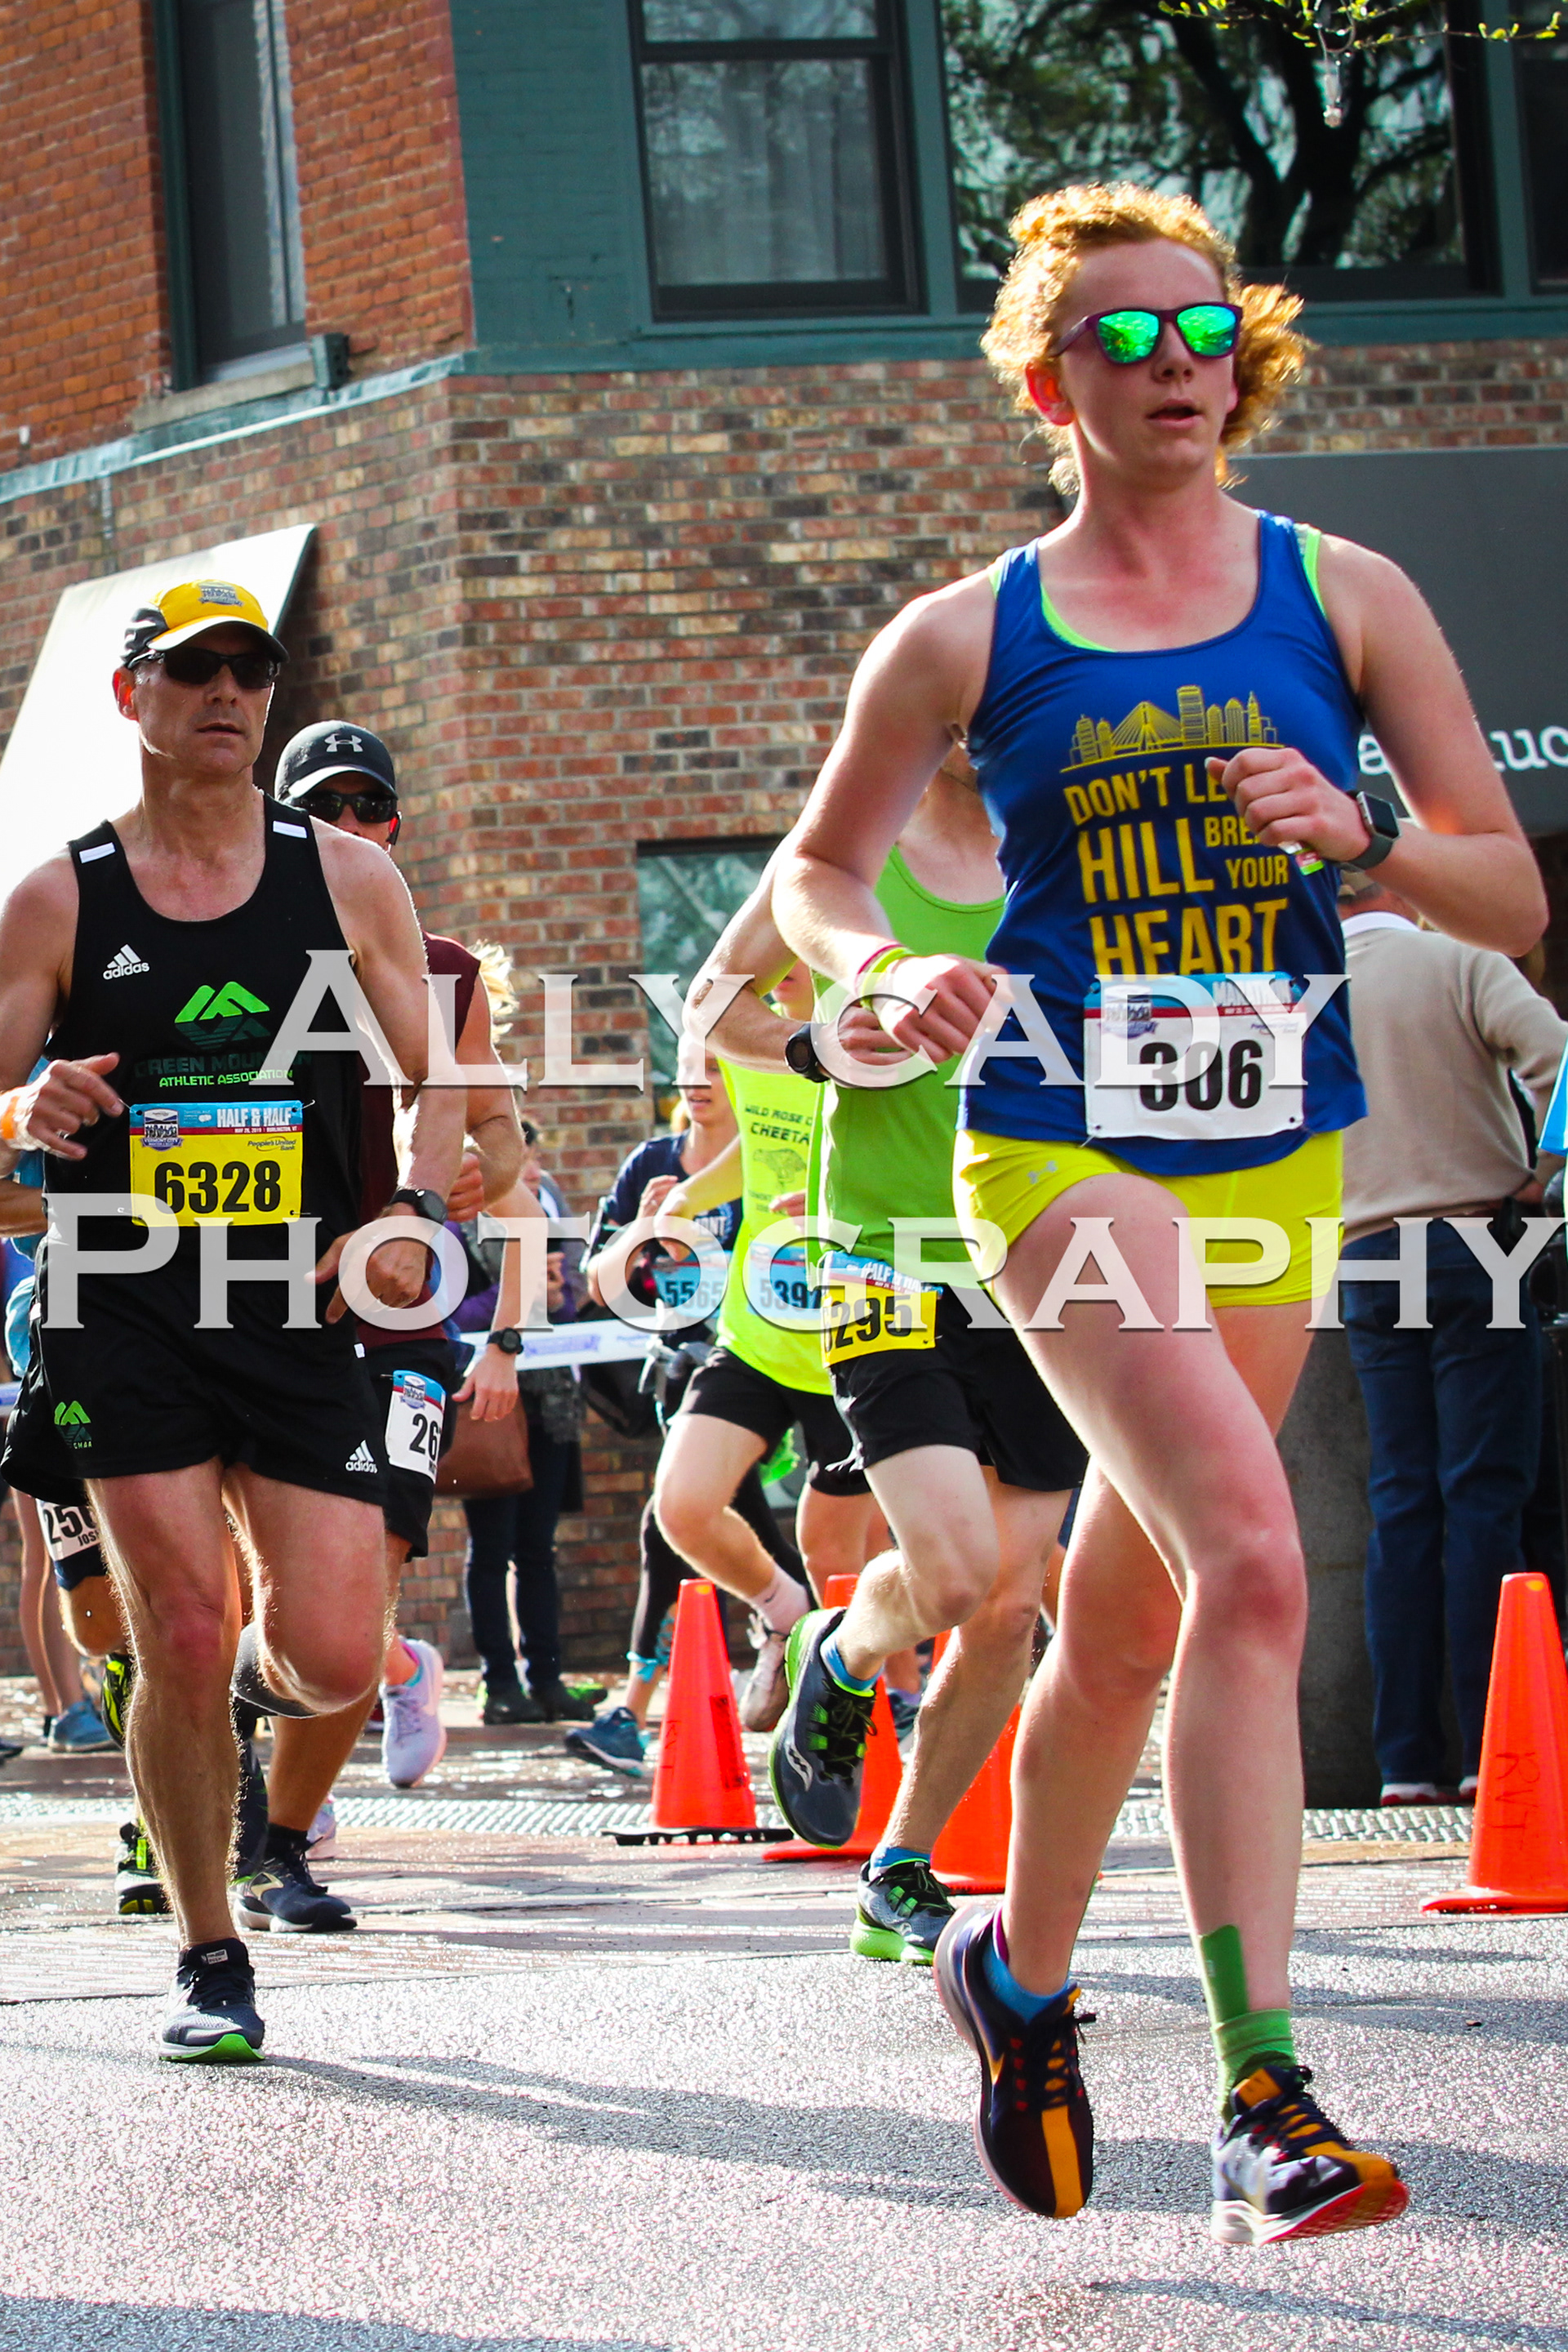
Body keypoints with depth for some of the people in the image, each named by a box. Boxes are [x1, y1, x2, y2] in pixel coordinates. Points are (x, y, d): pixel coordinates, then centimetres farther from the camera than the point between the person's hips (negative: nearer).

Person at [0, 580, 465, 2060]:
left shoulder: (346, 879, 7)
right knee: (183, 1646, -9)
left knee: (330, 1664, -7)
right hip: (126, 1318, -1)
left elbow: (432, 1082, 10)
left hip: (302, 1319, 1)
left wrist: (415, 1210, -10)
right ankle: (208, 1961, 8)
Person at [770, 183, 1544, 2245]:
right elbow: (815, 867, 15)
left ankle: (1021, 1968, 41)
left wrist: (1356, 835, -16)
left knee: (1129, 1618, 12)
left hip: (1275, 1155, 3)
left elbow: (1513, 899, 3)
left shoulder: (1343, 599, 4)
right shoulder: (967, 642, 1)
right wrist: (888, 972, -7)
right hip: (1064, 1146, -3)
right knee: (1250, 1554, -24)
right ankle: (1265, 2103, -27)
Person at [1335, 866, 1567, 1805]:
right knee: (1485, 1494, -5)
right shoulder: (1460, 965, -3)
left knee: (1403, 1501, 5)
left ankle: (1408, 1757, 0)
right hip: (1472, 1241, -4)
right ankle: (1491, 1747, -11)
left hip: (1367, 1264, 4)